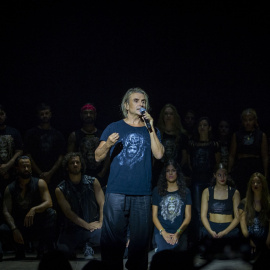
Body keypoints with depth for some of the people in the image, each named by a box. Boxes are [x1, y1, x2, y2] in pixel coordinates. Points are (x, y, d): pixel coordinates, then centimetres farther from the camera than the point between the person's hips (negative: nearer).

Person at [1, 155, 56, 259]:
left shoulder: (39, 183, 0)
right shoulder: (10, 188, 3)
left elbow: (49, 203, -13)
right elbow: (6, 212, -5)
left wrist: (33, 210, -34)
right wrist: (14, 229, -23)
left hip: (39, 225, -1)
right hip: (20, 226, 1)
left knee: (51, 213, -30)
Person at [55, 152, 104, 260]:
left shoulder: (93, 182, 7)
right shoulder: (60, 189, 3)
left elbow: (102, 204, 0)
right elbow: (68, 211, -6)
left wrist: (100, 222, -18)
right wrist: (87, 225, -17)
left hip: (93, 225, 0)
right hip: (72, 229, 0)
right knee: (62, 250, -26)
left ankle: (88, 247, -1)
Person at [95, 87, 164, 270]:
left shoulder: (152, 130, 16)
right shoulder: (114, 128, 11)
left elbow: (159, 154, -1)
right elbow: (98, 157, 6)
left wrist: (150, 128, -3)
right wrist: (108, 144, -14)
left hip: (142, 194, 1)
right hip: (117, 192, -1)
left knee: (141, 238, 0)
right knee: (113, 238, -4)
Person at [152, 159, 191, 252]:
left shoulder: (185, 192, 15)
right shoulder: (157, 191, 14)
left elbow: (188, 216, 10)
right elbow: (154, 216, 9)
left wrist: (178, 233, -5)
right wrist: (164, 233, -6)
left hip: (180, 233, 1)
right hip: (161, 232, -1)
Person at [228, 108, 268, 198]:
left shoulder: (261, 135, 7)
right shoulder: (236, 135, 10)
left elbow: (265, 157, 5)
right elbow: (232, 156, 10)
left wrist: (265, 174, -1)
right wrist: (229, 172, 3)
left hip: (256, 167, -1)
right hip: (240, 167, 1)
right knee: (239, 197, -8)